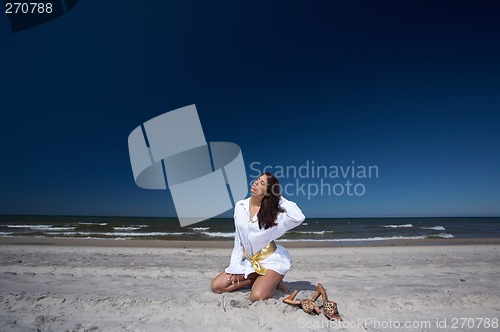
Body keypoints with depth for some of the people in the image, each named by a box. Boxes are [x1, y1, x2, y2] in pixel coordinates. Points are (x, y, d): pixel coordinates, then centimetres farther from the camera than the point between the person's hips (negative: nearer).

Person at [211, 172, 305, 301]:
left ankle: (272, 280, 8)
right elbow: (238, 241, 3)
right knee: (216, 286, -2)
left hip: (271, 260, -5)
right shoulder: (240, 206, -4)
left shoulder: (274, 211, -15)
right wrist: (235, 267, 3)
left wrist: (280, 198, -22)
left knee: (257, 297, -24)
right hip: (248, 260, 5)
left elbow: (299, 218, -34)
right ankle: (257, 279, 12)